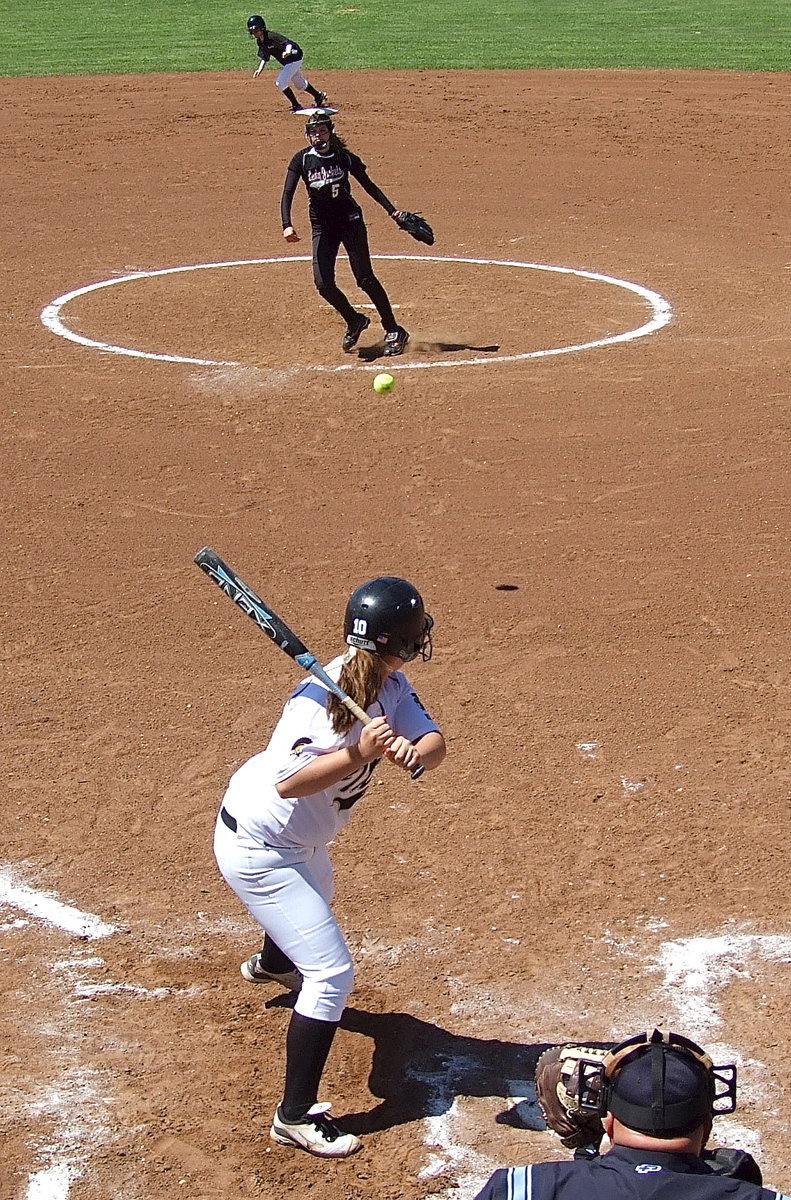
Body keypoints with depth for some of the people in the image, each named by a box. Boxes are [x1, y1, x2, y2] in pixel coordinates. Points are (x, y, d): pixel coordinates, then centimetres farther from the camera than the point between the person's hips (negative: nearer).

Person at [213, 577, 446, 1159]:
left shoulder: (390, 685, -9)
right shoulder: (326, 699, -33)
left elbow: (435, 742, -16)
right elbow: (288, 782, -37)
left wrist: (413, 751, -38)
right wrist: (359, 753, -46)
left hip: (300, 841, 10)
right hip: (257, 846, -10)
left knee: (317, 896, 40)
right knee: (332, 973, -12)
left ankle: (271, 964, 74)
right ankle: (297, 1116, -4)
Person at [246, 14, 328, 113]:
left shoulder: (271, 36, -28)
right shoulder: (260, 41, -1)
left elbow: (288, 42, -39)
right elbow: (265, 58, 9)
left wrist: (288, 52, -60)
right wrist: (259, 70, -4)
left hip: (294, 57, -9)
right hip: (286, 62, 9)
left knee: (280, 82, -17)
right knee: (300, 84, 23)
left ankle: (296, 106, -5)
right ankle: (319, 96, 45)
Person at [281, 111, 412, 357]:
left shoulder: (345, 157, -3)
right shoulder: (302, 159, -3)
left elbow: (369, 185, 7)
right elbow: (287, 194, -8)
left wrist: (392, 210, -2)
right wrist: (287, 225, -23)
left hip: (350, 221, -2)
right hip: (322, 227, 2)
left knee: (365, 279, -8)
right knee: (324, 284, -7)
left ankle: (394, 331, 1)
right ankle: (354, 321, 19)